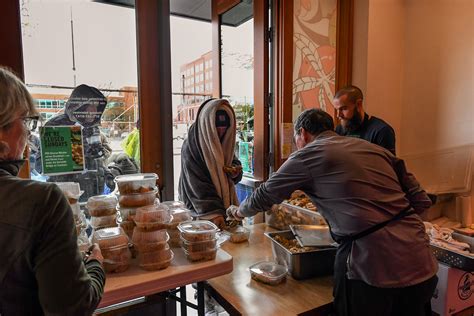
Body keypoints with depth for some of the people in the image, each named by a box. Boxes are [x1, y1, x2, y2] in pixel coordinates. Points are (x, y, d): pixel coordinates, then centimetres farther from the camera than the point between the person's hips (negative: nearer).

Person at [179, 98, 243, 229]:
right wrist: (213, 213, -32)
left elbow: (233, 162, 16)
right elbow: (198, 187, -23)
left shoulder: (225, 142, 2)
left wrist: (235, 172, -8)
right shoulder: (190, 147, -19)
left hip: (225, 203, 6)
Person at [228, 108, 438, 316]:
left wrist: (238, 212, 27)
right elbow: (421, 200, 11)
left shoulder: (308, 154, -2)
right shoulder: (375, 149, 13)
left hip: (375, 270, -6)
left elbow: (265, 195, 8)